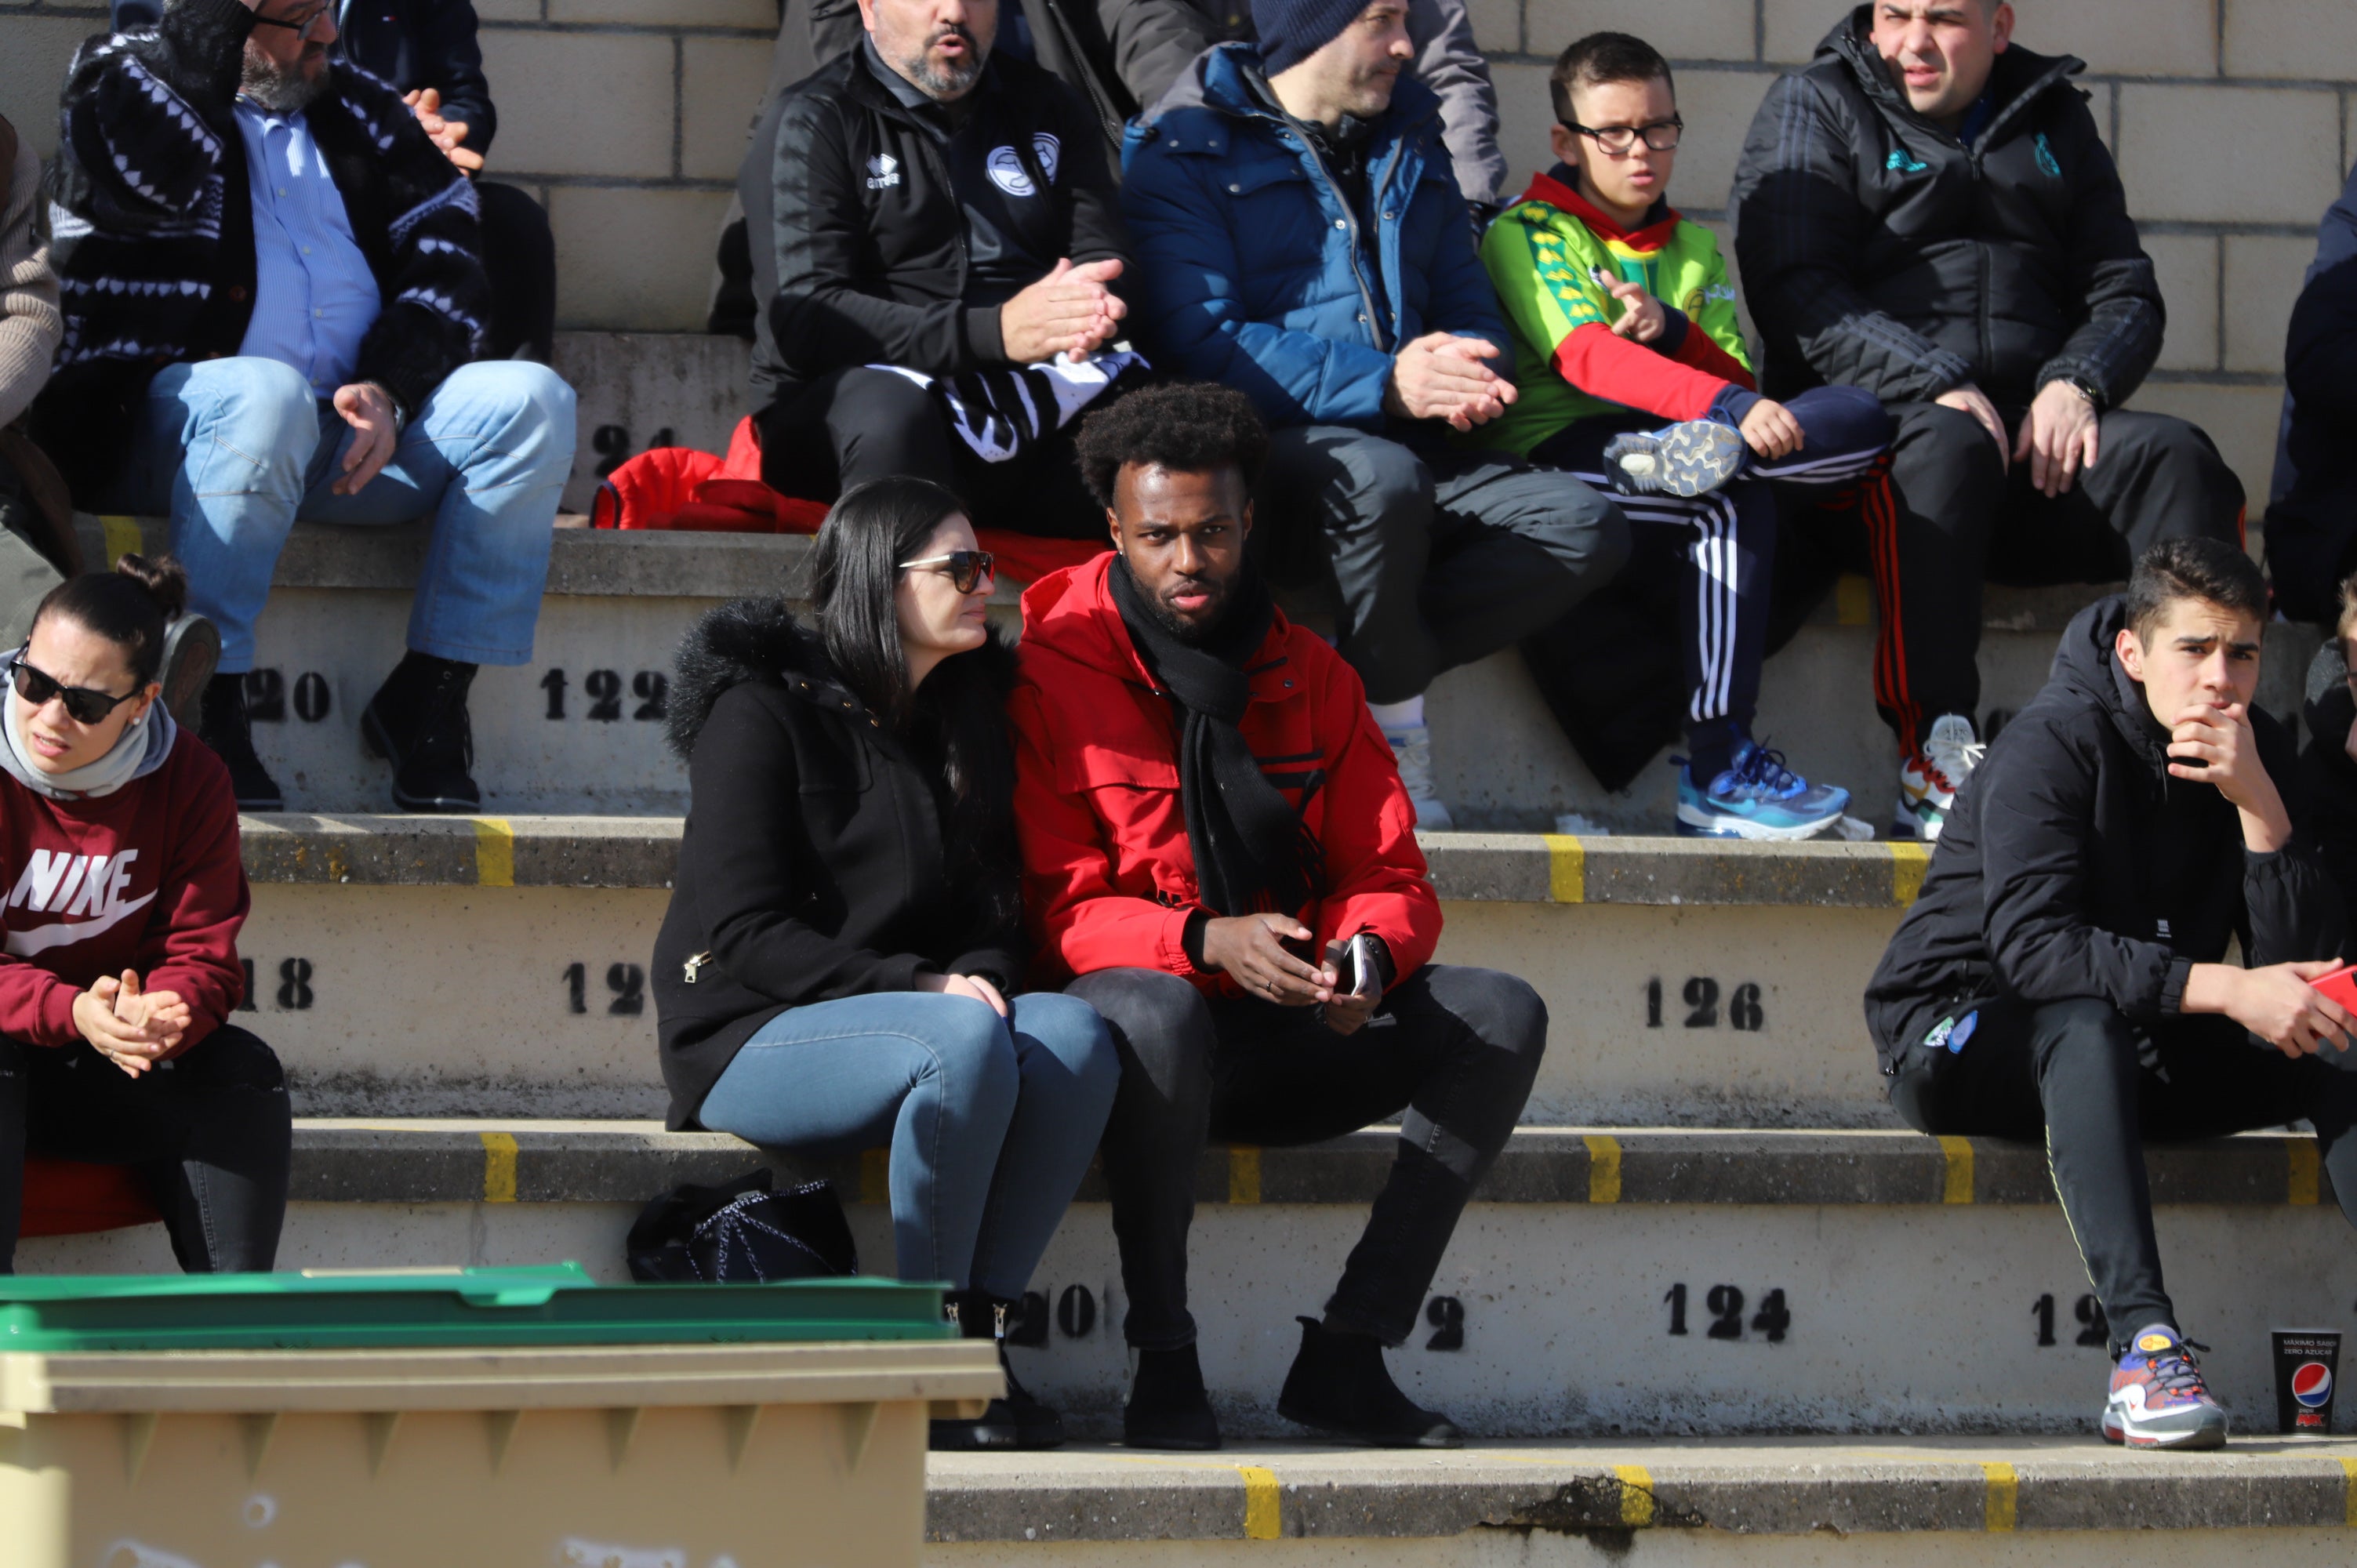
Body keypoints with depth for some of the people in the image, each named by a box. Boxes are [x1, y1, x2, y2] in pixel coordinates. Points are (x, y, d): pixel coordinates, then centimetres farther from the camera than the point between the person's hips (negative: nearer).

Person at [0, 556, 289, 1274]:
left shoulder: (190, 782, -3)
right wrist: (72, 1013, -35)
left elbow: (202, 958, -6)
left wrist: (155, 1017, -32)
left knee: (243, 1068, -21)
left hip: (118, 1080, 4)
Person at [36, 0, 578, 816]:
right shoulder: (123, 84, 2)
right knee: (262, 393, -39)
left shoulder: (357, 110, 18)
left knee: (532, 400, -15)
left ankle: (431, 693, -12)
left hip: (363, 421, 5)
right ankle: (208, 710, -30)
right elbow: (143, 169, -22)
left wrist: (388, 388, -9)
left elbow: (447, 246, 9)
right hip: (166, 430, -5)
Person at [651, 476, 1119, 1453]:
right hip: (750, 1041, -6)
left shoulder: (961, 722, 15)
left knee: (1075, 1037, -24)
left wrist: (980, 979, -9)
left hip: (908, 1015, 6)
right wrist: (922, 987, -21)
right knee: (966, 1040, -35)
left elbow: (989, 913, 16)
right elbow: (743, 932, -13)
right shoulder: (762, 711, -6)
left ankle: (982, 1329, -24)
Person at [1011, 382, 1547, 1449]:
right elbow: (1061, 910, -10)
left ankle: (1346, 1354, -19)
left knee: (1503, 1017, -16)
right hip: (1142, 1024, -5)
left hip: (1284, 1040, 5)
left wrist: (1367, 955, -18)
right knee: (1155, 1010, -40)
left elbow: (1390, 877, 7)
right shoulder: (1053, 674, -4)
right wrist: (1206, 940, -28)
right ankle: (1163, 1363, -27)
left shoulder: (1310, 675, 10)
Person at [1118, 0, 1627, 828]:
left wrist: (1469, 371, -6)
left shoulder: (1408, 149, 22)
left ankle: (1346, 676, -20)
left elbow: (1470, 304, 21)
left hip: (1409, 455, 6)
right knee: (1382, 476, -39)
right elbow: (1198, 341, -14)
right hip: (1265, 455, -6)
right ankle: (1397, 728, -18)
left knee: (1586, 527, -19)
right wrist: (1384, 385, -23)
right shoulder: (1184, 152, -1)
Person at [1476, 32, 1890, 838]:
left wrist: (1671, 332, -10)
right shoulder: (1527, 233, 3)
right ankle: (1716, 771, -37)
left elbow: (1736, 376, 14)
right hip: (1560, 448, -6)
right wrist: (1731, 405, -31)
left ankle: (1693, 454, -39)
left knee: (1861, 418, -15)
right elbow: (1584, 357, -16)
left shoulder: (1692, 248, 24)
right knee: (1732, 502, -35)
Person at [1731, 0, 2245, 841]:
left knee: (2176, 457, -25)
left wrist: (2076, 383, -7)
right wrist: (1933, 385, -18)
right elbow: (1798, 294, -4)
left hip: (2039, 430, 4)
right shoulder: (1815, 105, 9)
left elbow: (2126, 293, 16)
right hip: (1874, 420, -4)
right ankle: (1932, 759, -42)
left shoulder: (2053, 119, 22)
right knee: (1948, 449, -38)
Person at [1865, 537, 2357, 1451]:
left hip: (2141, 1049, 6)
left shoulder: (2253, 755, 0)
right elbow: (2030, 943, -31)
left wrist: (2259, 802, -22)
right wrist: (2224, 989, -37)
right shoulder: (2055, 743, -17)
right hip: (1960, 1038, -6)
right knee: (2088, 1019, -39)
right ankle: (2142, 1342, -50)